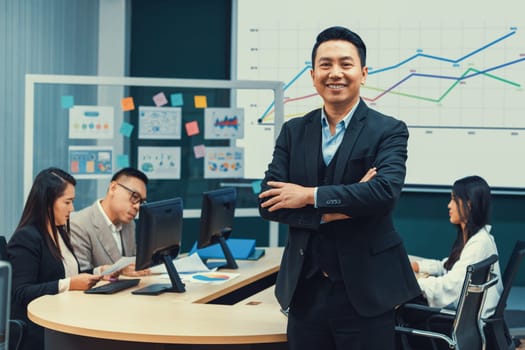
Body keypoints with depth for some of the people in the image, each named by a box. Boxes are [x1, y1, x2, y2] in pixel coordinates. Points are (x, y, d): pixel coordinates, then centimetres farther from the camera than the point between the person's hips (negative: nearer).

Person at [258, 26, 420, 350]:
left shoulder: (389, 130, -4)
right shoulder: (293, 131, 7)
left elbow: (386, 191, -21)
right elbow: (268, 202, -2)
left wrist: (310, 196, -15)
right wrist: (334, 211, -15)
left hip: (365, 290, -3)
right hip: (305, 289, 3)